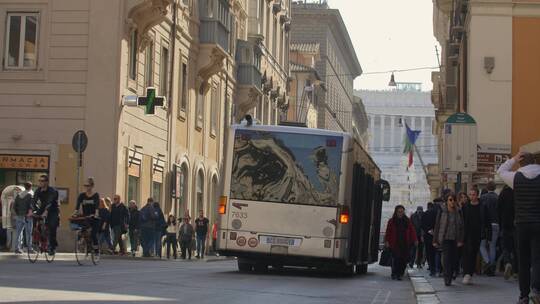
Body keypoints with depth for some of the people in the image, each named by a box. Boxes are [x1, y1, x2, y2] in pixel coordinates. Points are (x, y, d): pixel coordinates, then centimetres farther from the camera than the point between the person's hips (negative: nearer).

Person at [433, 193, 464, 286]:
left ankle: (450, 277, 17)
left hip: (455, 239, 3)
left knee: (454, 259, 2)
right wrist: (435, 240, 1)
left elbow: (461, 227, 7)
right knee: (447, 258, -14)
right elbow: (437, 226, 4)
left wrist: (460, 240, -2)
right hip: (445, 239, -3)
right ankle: (447, 279, -14)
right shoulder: (442, 211, 1)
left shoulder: (458, 212, 7)